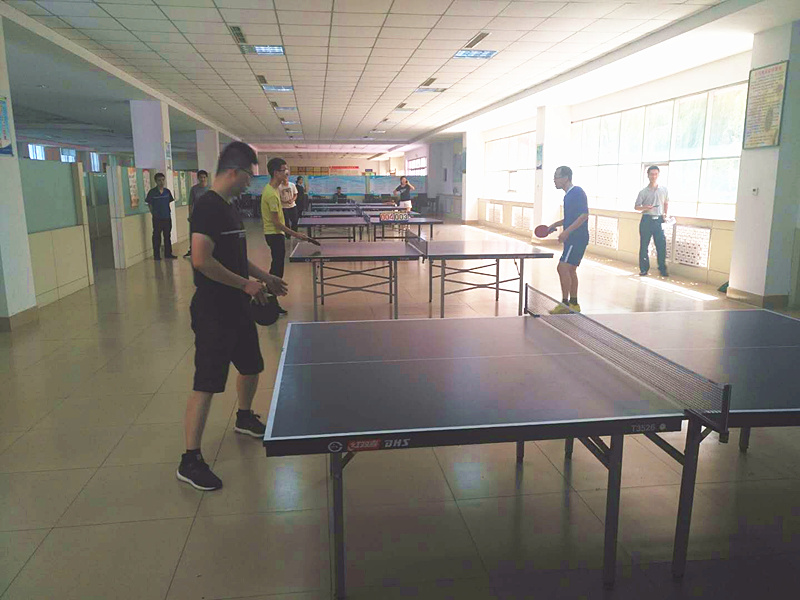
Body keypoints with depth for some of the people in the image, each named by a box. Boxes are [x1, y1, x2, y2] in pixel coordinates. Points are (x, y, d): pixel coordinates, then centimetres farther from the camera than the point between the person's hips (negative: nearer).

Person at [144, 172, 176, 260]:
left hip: (167, 217, 4)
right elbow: (149, 204, -2)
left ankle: (168, 253, 22)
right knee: (156, 237, 3)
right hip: (157, 218, -4)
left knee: (168, 236, 12)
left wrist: (169, 212, 7)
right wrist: (153, 213, -5)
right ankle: (156, 255, 10)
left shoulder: (167, 191, 3)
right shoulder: (152, 192, -8)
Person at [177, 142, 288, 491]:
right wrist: (246, 284, -20)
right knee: (206, 384, -5)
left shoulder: (230, 207, 13)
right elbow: (201, 259, -27)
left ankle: (244, 417, 48)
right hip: (212, 312, -10)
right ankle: (190, 461, 5)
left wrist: (263, 277, 16)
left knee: (251, 366, 23)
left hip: (236, 307, 10)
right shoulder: (207, 206, -17)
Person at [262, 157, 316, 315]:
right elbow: (275, 221, -23)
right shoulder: (271, 194, -22)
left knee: (276, 268, 18)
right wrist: (295, 234, -23)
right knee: (277, 269, -5)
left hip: (274, 234, 10)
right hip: (275, 234, -10)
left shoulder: (272, 189, 10)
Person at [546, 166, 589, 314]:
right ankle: (573, 304, 20)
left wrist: (566, 231, -25)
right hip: (572, 239, 10)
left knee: (563, 267, -13)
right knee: (570, 270, 13)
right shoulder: (569, 195, 15)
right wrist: (555, 225, 13)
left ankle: (565, 304, -8)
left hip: (577, 239, -10)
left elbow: (584, 215, -22)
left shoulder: (577, 192, -14)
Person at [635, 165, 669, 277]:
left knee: (661, 245, 0)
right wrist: (644, 207, -16)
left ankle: (662, 269, 13)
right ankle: (644, 269, 12)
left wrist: (665, 214, 9)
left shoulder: (664, 190, 7)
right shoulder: (643, 192, 1)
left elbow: (666, 203, 20)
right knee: (644, 246, 2)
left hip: (659, 220, 1)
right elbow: (636, 206, 3)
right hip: (647, 220, -1)